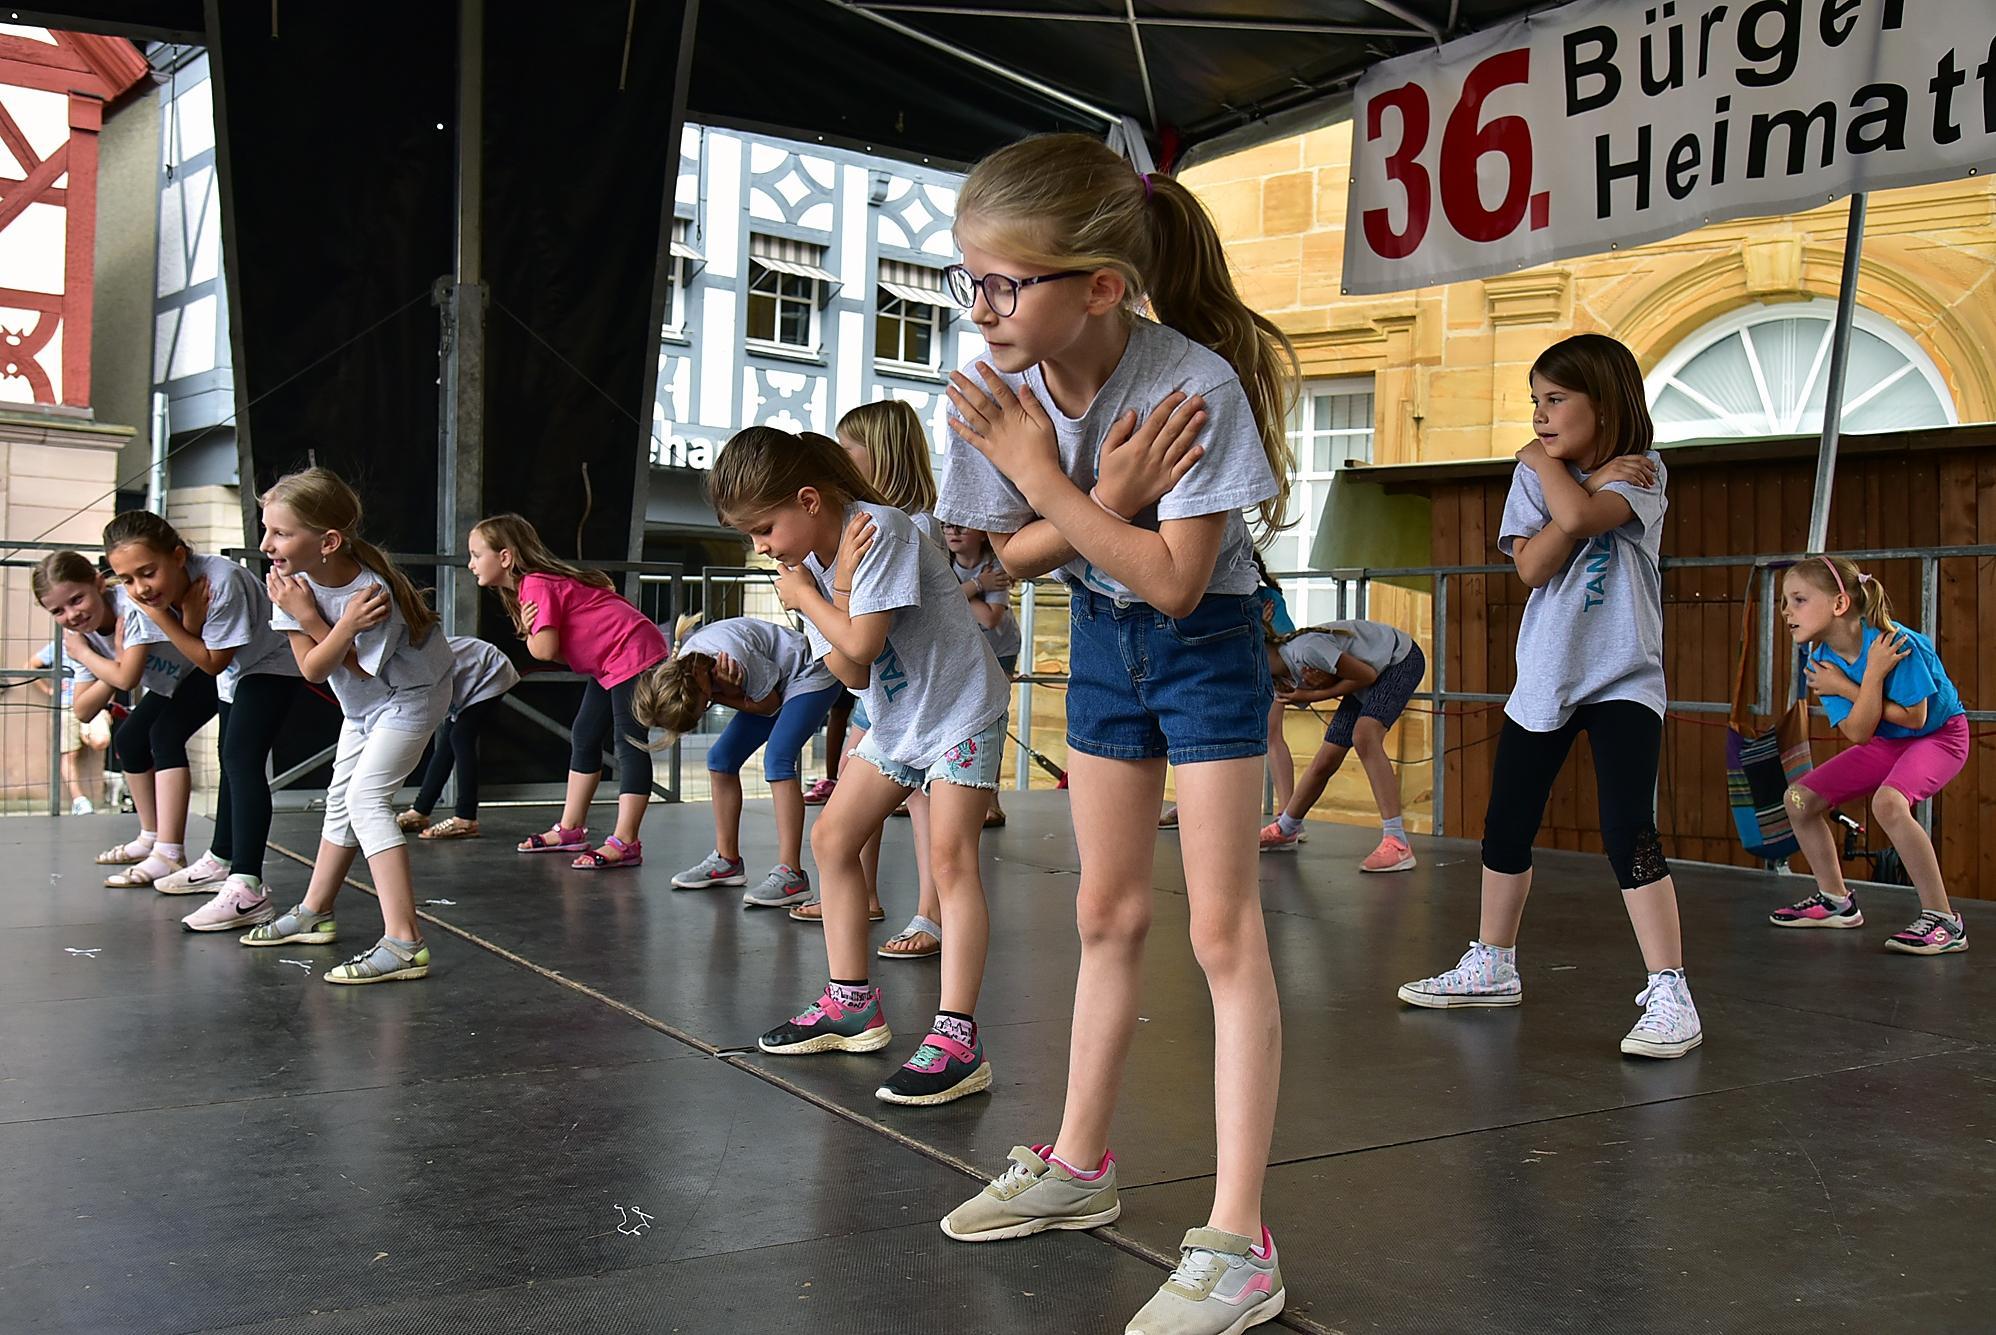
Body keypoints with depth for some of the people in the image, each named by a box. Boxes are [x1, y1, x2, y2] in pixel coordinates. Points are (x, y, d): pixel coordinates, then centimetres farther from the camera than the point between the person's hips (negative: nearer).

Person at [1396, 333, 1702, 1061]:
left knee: (1629, 832, -16)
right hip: (1544, 675, 5)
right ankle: (1492, 967, 27)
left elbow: (1580, 515, -26)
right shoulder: (1534, 475, 5)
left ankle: (1669, 993, -9)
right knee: (1505, 830, 11)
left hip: (1623, 677, -5)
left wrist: (1548, 461, -8)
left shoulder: (1640, 474, -5)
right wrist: (1593, 479, -14)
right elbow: (1533, 565, -11)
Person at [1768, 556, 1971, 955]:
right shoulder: (1822, 658, -12)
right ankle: (1836, 902, 21)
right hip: (1887, 743, 8)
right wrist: (1873, 673, -31)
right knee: (1800, 799, 3)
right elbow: (1859, 734, -19)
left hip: (1940, 734, -8)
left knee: (1887, 802, -35)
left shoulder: (1894, 641, -30)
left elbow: (1914, 718, -26)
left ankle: (1944, 920, -24)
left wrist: (1847, 689, -26)